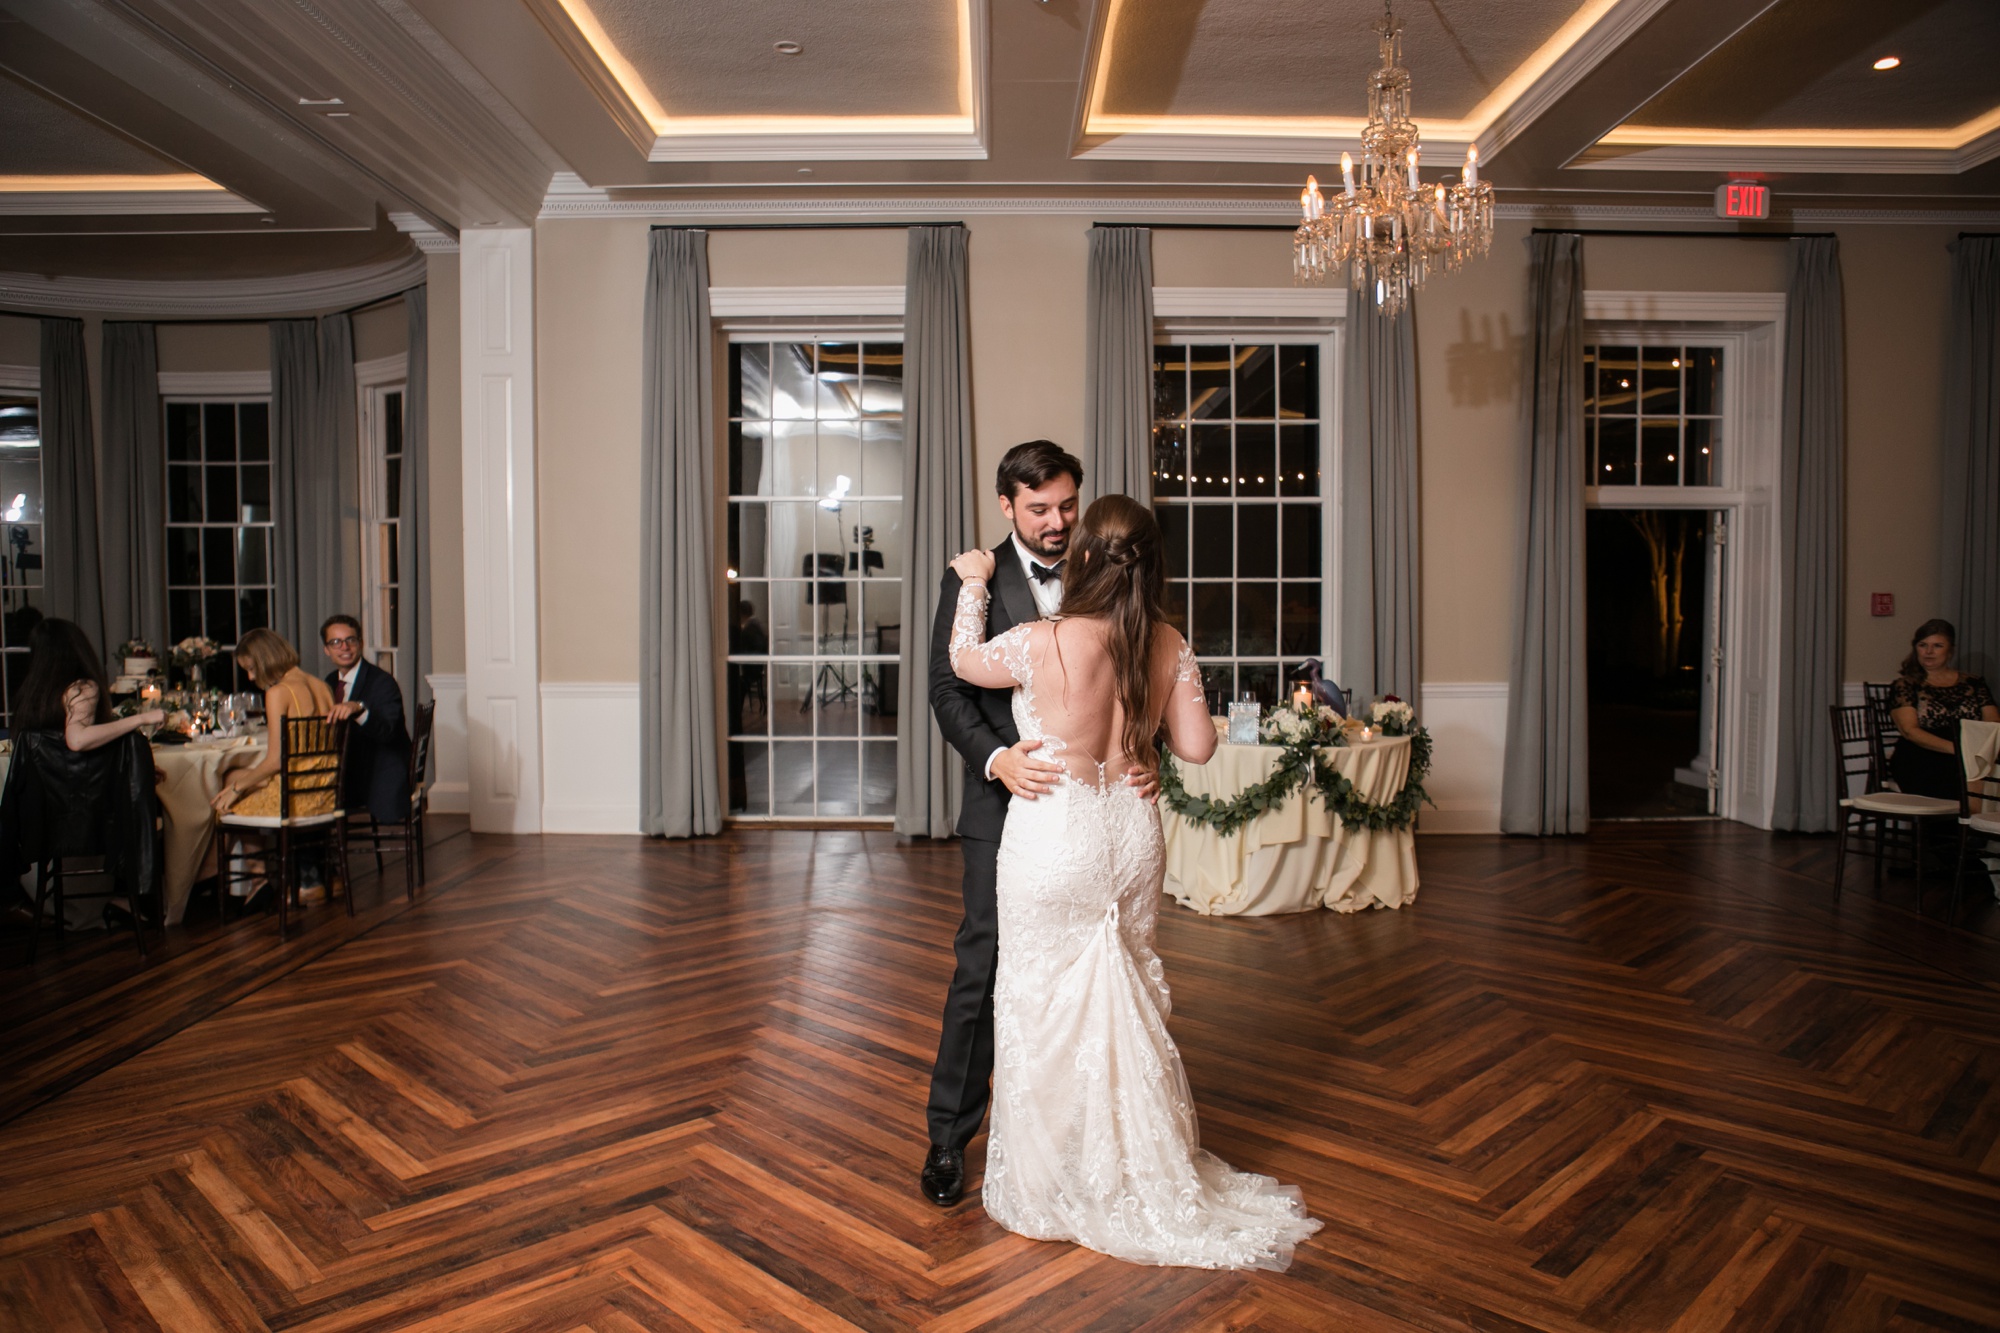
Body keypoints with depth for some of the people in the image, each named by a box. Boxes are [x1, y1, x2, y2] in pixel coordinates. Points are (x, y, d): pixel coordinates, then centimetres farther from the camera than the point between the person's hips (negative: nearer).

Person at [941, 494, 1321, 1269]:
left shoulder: (1043, 643, -19)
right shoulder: (1170, 647, -6)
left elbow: (965, 662, 0)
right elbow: (1196, 746, 1)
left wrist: (973, 584, 13)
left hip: (1055, 839, -5)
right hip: (1133, 835, 5)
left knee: (1046, 1009, 10)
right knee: (1126, 1002, 21)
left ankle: (1048, 1201, 26)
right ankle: (1144, 1182, 36)